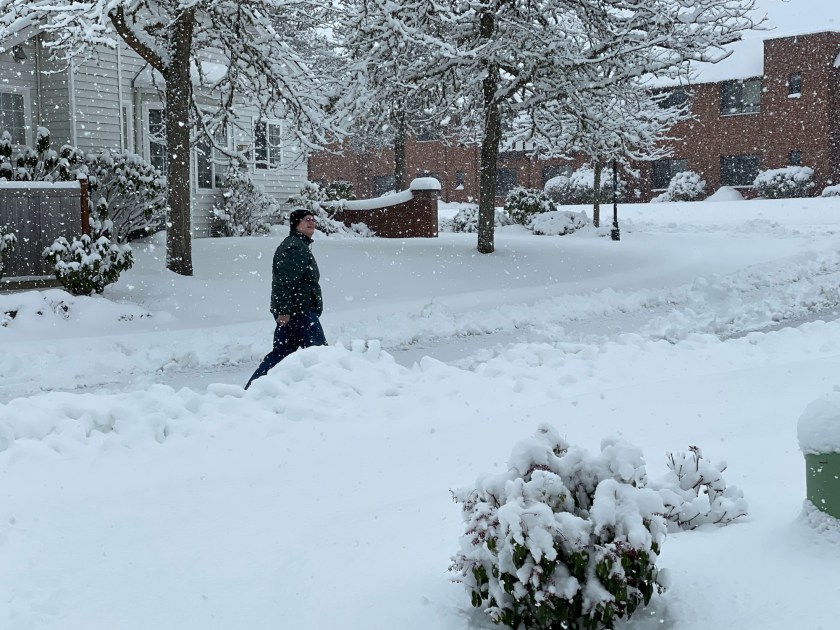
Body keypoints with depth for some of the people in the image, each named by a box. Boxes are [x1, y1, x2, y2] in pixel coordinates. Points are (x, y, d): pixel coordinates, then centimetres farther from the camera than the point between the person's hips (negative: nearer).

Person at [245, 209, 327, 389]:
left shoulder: (301, 246, 25)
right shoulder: (294, 247, -11)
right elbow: (285, 281, -22)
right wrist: (284, 310, -27)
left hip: (289, 313, 11)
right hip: (299, 312, -11)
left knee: (279, 354, 11)